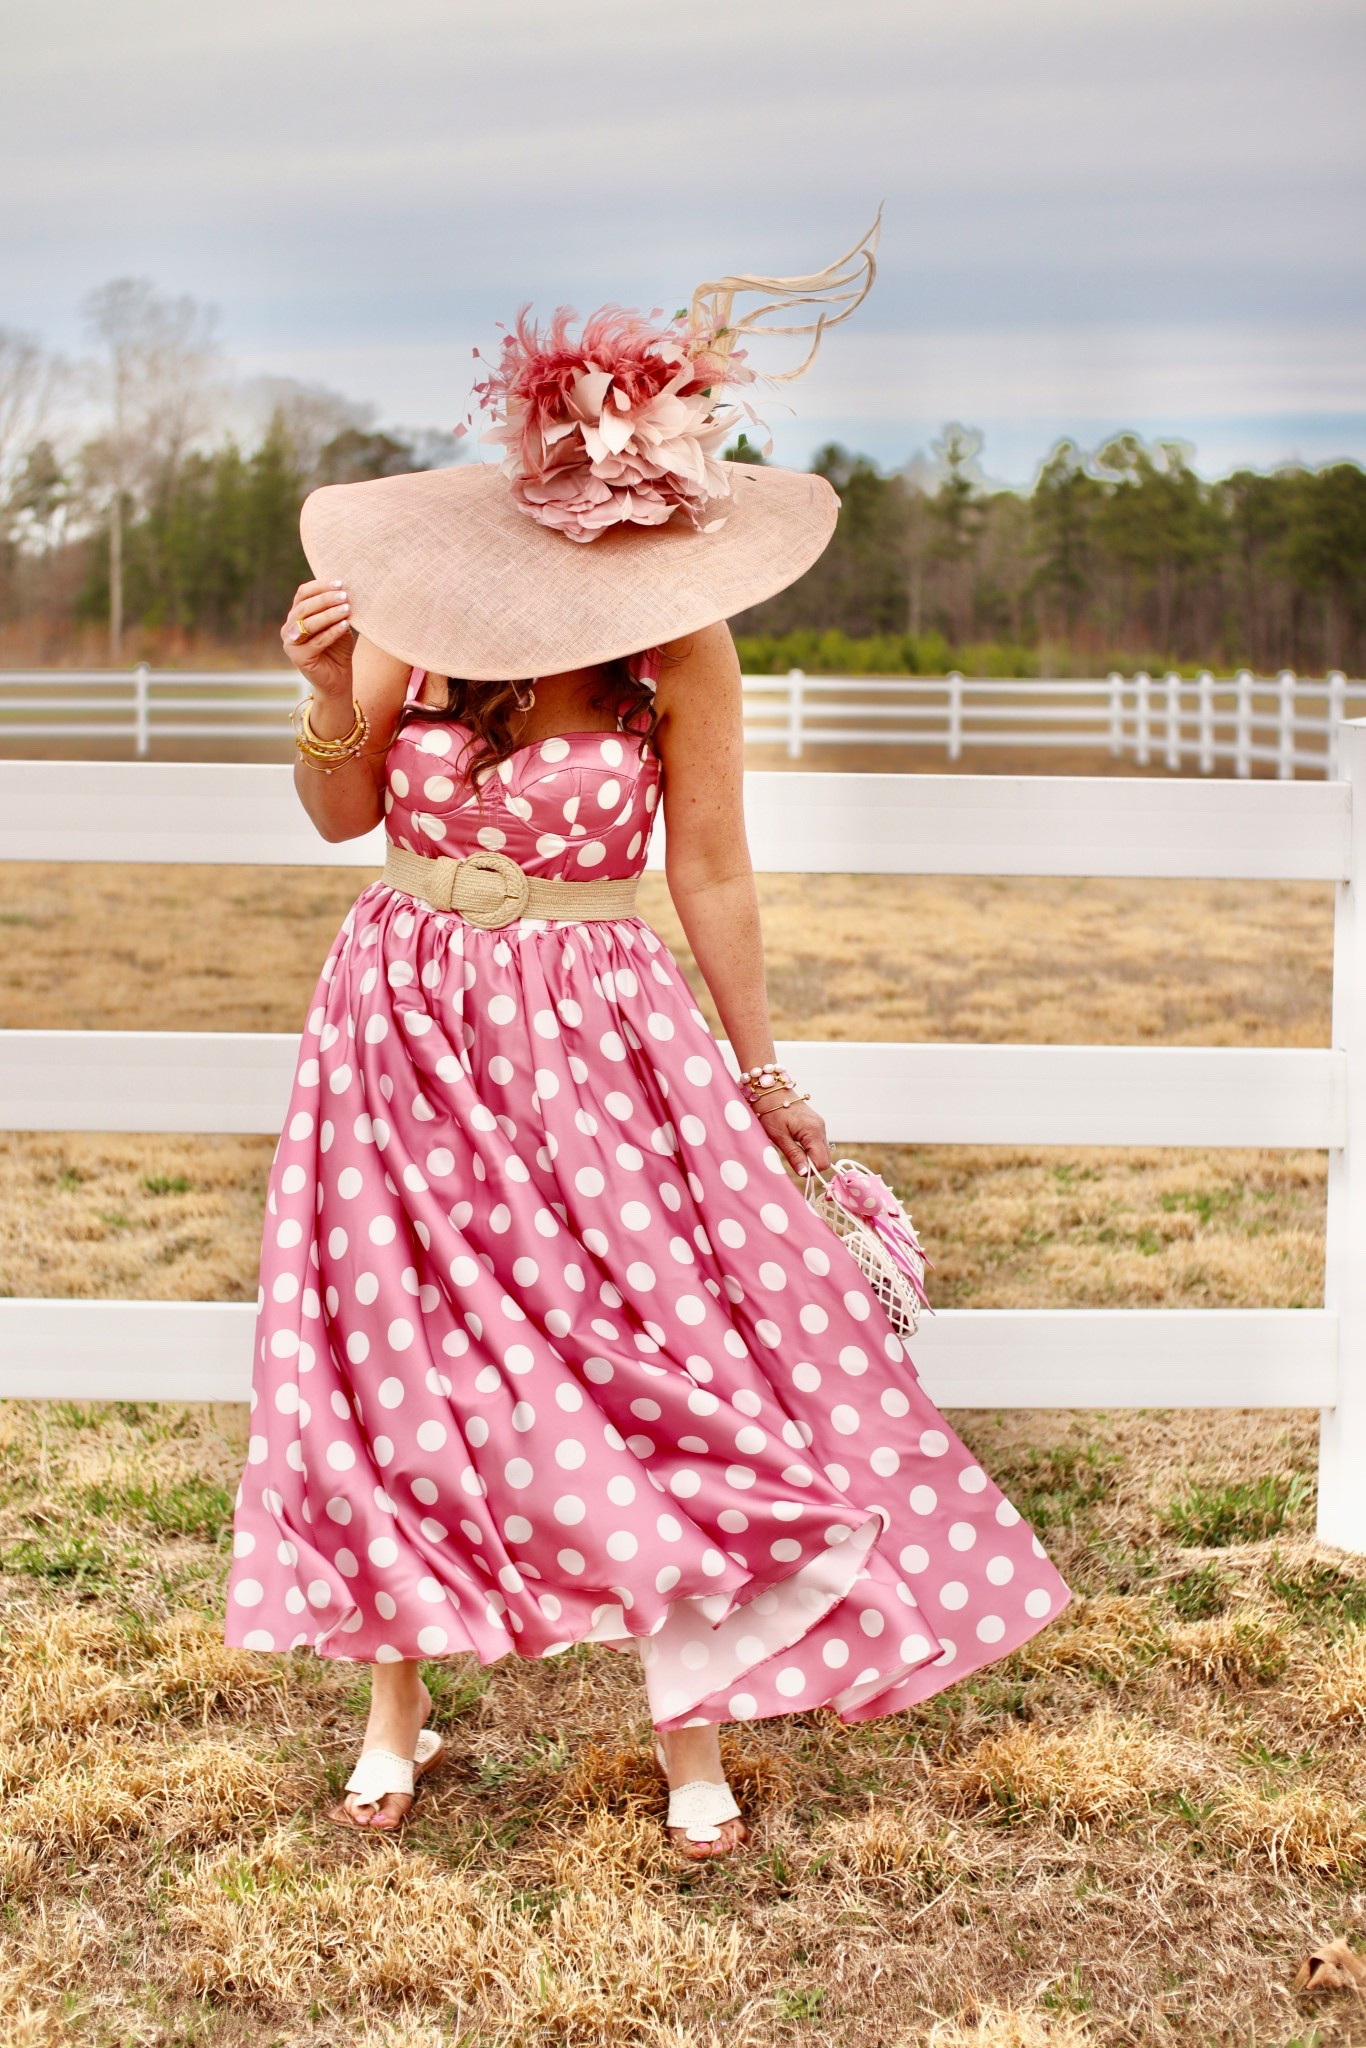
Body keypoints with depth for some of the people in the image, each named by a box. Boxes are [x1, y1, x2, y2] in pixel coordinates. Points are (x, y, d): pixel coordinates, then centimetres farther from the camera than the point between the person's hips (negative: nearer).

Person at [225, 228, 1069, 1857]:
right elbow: (341, 817, 4)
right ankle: (396, 1710, 26)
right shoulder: (418, 606, -8)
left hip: (594, 1038, -1)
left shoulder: (681, 642, -11)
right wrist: (331, 693, -16)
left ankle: (693, 1734, 15)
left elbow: (712, 879, -2)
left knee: (667, 1362, -2)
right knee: (393, 1362, 7)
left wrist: (761, 1077, 5)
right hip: (408, 1029, 1)